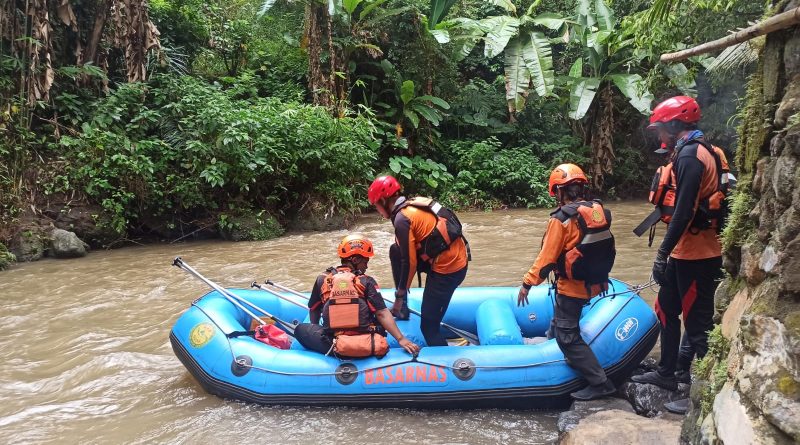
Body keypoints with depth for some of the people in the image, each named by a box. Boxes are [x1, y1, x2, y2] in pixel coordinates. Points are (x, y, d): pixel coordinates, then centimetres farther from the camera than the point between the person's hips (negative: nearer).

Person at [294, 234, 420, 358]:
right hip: (367, 347, 1)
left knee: (300, 329, 20)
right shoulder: (366, 281, 1)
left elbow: (314, 311, 19)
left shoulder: (323, 279, 6)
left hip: (335, 346, 0)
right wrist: (401, 339, -3)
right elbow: (382, 314, -6)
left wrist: (316, 331, 37)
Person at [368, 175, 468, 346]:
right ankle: (402, 307, 21)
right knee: (396, 251, 15)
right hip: (454, 257, 9)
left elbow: (409, 262, -14)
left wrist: (399, 295, -1)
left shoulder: (402, 219, -14)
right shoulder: (415, 204, 11)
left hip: (447, 268, -9)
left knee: (429, 326, 2)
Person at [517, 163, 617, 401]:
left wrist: (527, 283, -9)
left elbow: (547, 257, -18)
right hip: (595, 283, 8)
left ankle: (600, 383, 0)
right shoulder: (600, 212, 0)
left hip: (572, 287, -8)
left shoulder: (561, 219, -20)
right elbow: (606, 249, 10)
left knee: (567, 337, 1)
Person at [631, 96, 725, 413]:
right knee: (667, 310, 18)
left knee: (698, 322, 0)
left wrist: (663, 253, -20)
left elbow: (684, 211, -23)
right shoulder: (697, 151, 14)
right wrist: (669, 252, 19)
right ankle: (667, 373, 30)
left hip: (695, 255, -10)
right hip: (687, 252, 10)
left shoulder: (690, 155, -17)